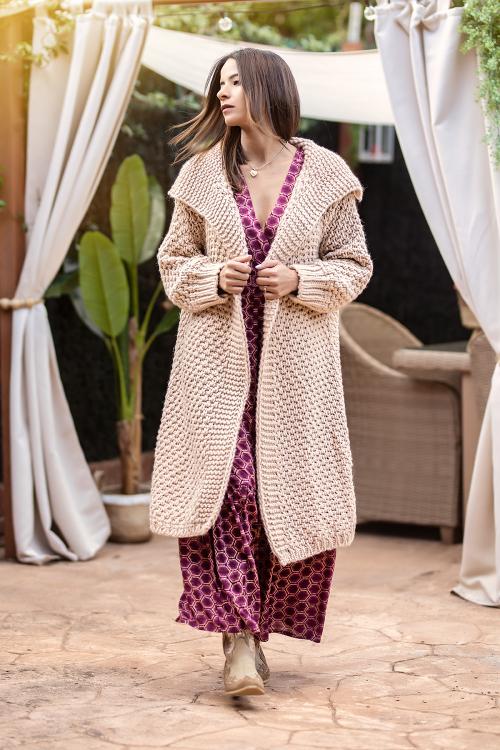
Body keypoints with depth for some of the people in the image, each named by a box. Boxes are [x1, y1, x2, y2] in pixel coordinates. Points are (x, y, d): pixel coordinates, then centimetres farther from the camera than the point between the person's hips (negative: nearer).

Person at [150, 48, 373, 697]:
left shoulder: (325, 174, 1)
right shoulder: (202, 172, 5)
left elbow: (355, 264, 5)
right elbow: (173, 260, 11)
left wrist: (300, 280, -12)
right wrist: (214, 276, -9)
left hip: (296, 358, 0)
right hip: (217, 354, 0)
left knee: (297, 495, 0)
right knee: (222, 485, -11)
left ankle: (258, 626, 17)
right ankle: (238, 640, -8)